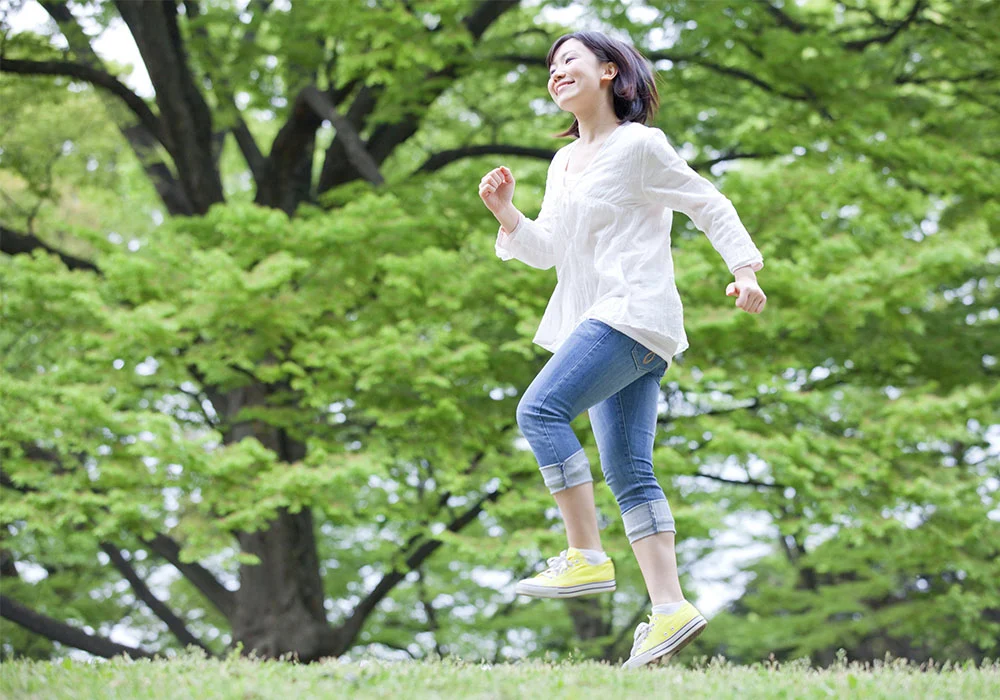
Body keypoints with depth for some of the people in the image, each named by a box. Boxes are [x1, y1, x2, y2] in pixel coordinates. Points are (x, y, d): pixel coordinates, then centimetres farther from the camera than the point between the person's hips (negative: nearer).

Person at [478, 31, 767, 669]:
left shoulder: (638, 146, -3)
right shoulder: (564, 163, 21)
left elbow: (711, 206, -1)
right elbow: (546, 251, 22)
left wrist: (745, 268, -11)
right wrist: (507, 214, 5)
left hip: (635, 311, -9)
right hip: (597, 322, 9)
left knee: (541, 408, -22)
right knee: (628, 471, 2)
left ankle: (588, 556, -21)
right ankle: (670, 608, -2)